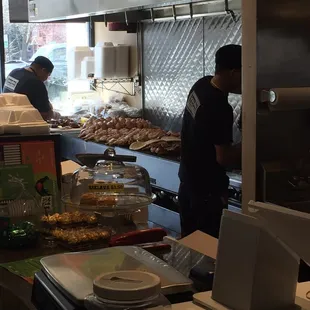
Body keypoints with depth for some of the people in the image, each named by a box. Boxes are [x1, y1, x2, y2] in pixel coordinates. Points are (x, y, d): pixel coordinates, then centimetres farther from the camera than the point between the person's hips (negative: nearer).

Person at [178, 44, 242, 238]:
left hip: (188, 179, 9)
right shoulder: (220, 109, -29)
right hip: (207, 188, -9)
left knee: (189, 239, 21)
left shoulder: (202, 84, -2)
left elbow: (235, 88, 18)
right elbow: (224, 158, -24)